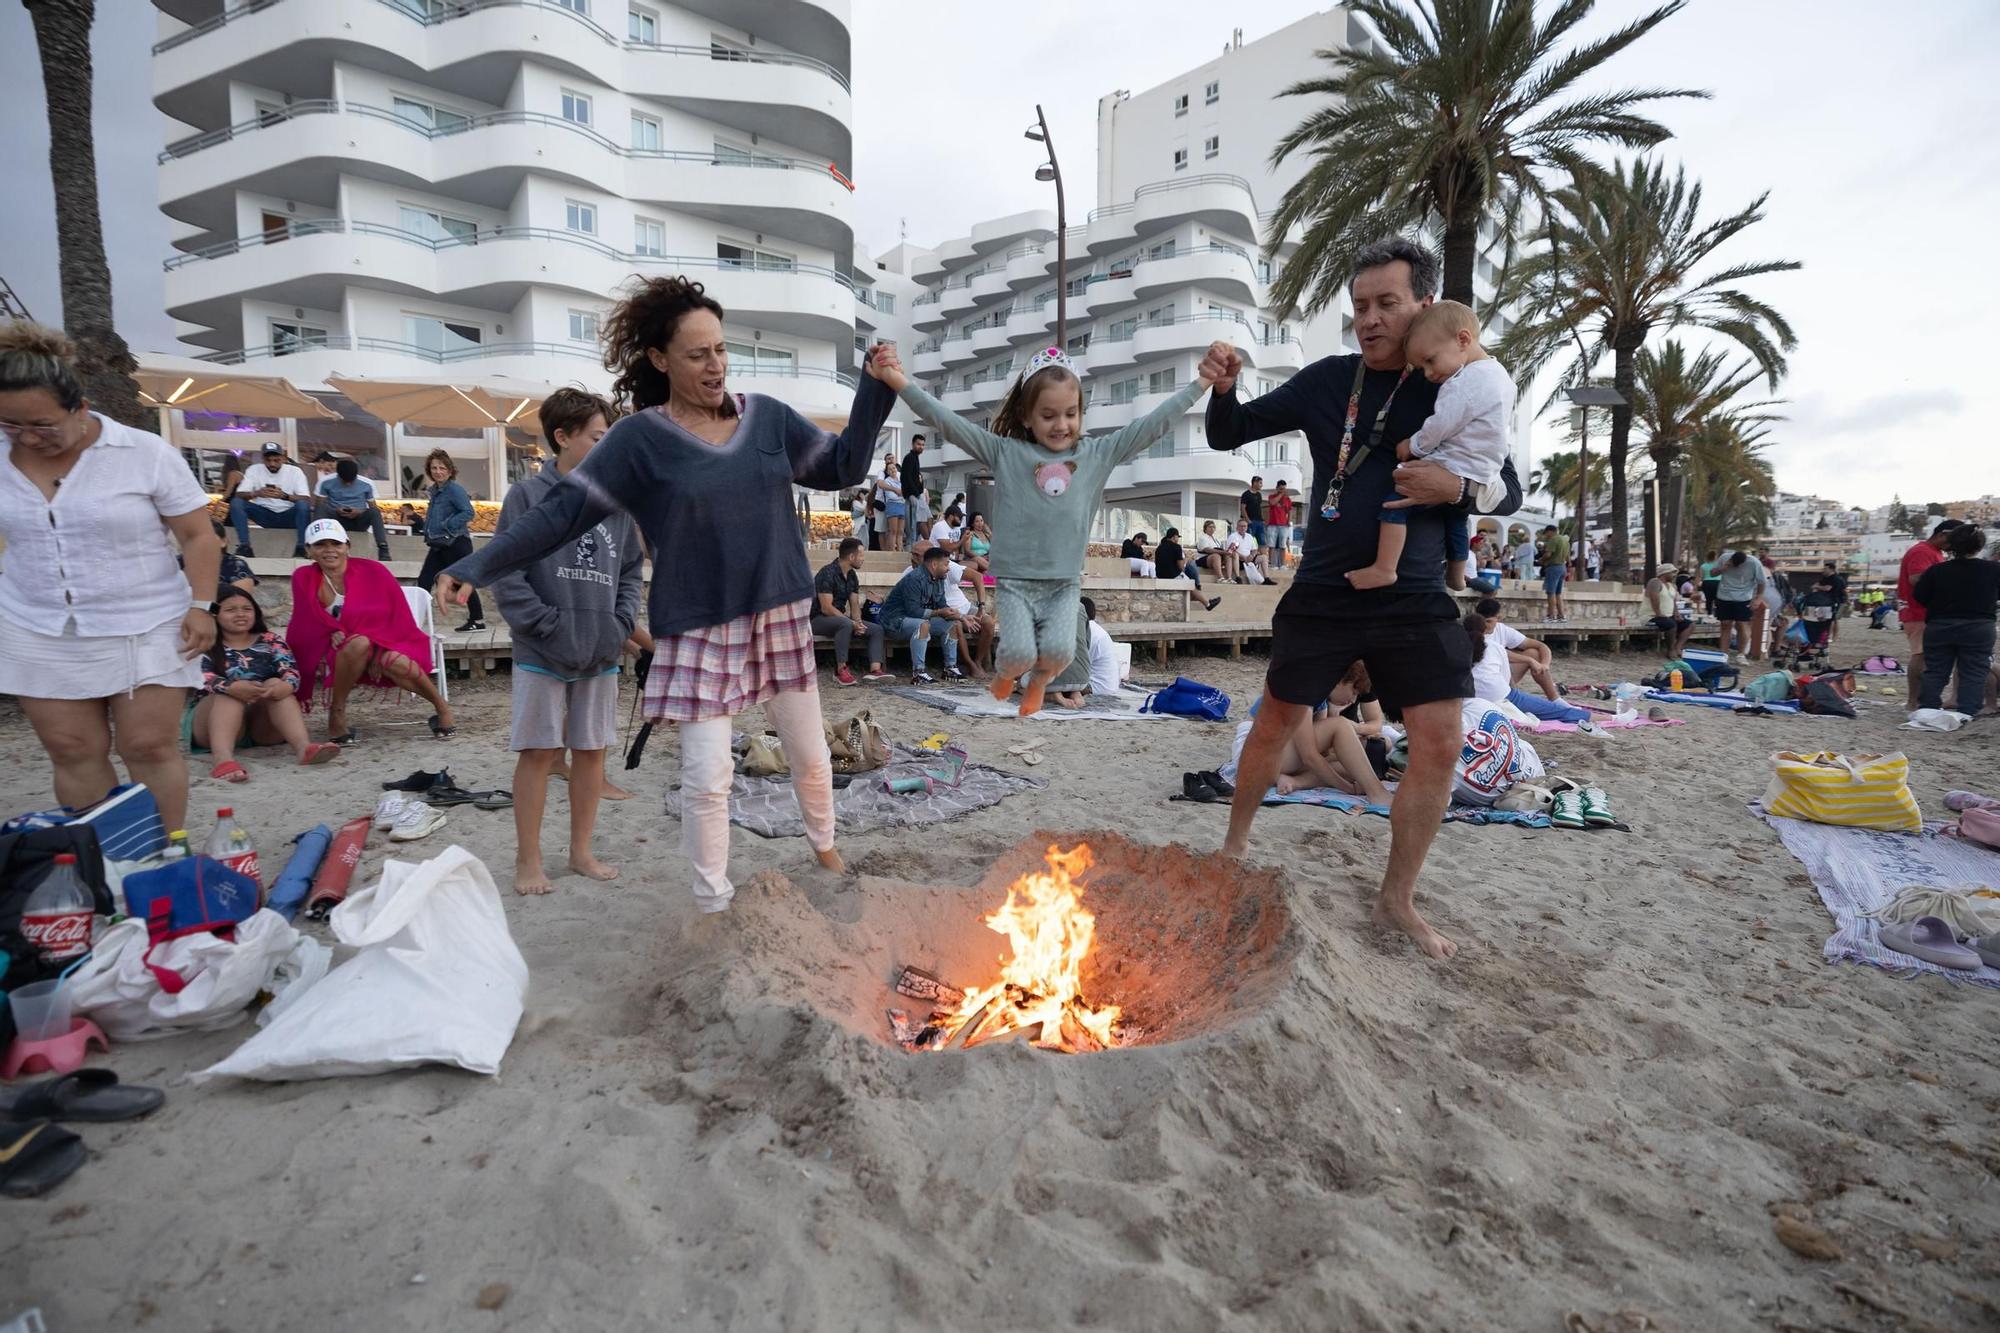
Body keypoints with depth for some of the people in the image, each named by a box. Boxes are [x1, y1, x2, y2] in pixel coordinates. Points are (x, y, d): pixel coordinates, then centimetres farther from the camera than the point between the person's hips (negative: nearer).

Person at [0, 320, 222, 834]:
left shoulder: (147, 453, -7)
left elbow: (198, 536, -5)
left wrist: (200, 605, -11)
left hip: (145, 629, -3)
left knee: (151, 747, 1)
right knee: (72, 752, 7)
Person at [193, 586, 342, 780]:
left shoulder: (271, 641, 12)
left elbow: (291, 671, -5)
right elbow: (201, 678, -12)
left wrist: (286, 686, -30)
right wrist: (232, 687, -34)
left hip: (264, 724, 1)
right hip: (214, 722, -1)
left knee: (275, 684, -24)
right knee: (229, 693, -29)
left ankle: (304, 746, -51)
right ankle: (223, 758, -58)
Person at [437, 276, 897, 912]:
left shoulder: (766, 416, 2)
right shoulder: (641, 437, -7)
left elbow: (843, 468, 6)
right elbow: (563, 510, -9)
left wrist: (875, 386, -2)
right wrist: (476, 565, -16)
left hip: (780, 618, 4)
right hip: (699, 629, -3)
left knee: (810, 755, 15)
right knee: (707, 777, -2)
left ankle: (824, 844, 43)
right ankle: (713, 903, 18)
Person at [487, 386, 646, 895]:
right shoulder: (527, 495, -4)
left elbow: (632, 569, 14)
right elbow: (504, 574, -8)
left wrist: (624, 623, 0)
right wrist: (550, 627, -14)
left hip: (601, 654, 4)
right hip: (542, 655, -4)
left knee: (591, 752, 10)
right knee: (539, 753, 2)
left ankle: (581, 851, 24)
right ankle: (528, 861, 15)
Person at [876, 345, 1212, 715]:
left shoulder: (1097, 453, 5)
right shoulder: (1005, 452, 0)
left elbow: (1153, 423, 5)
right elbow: (946, 421, -6)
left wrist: (1203, 382, 3)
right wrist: (898, 380, -15)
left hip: (1064, 582, 1)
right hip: (1015, 580, -1)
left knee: (1059, 649, -20)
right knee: (1020, 653, -17)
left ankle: (1038, 681, 18)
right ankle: (1004, 671, 23)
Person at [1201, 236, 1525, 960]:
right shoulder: (1327, 380, 0)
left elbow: (1510, 490, 3)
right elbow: (1228, 435, 3)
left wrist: (1460, 487, -20)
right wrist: (1224, 386, -19)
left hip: (1415, 602, 0)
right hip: (1323, 595, 0)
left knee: (1441, 745, -4)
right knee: (1275, 723, 10)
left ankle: (1397, 899, 15)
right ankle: (1234, 844, 34)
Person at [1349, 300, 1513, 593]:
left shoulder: (1465, 381, -19)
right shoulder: (1499, 374, 15)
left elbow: (1441, 425, -21)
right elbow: (1507, 432, 25)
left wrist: (1412, 446, -5)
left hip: (1454, 471, -11)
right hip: (1481, 477, 11)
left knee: (1396, 498, -15)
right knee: (1455, 521, 29)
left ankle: (1384, 569, -20)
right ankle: (1456, 575, 47)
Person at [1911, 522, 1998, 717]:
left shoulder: (1936, 571, -6)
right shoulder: (1993, 570, -6)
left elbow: (1919, 597, -3)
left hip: (1939, 628, 1)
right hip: (1979, 628, -1)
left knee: (1935, 671, 8)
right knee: (1973, 673, 4)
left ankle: (1927, 707, 6)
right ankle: (1967, 712, -1)